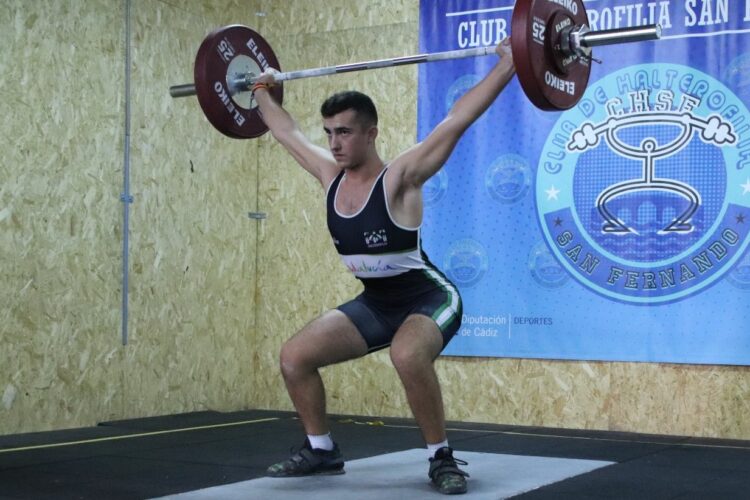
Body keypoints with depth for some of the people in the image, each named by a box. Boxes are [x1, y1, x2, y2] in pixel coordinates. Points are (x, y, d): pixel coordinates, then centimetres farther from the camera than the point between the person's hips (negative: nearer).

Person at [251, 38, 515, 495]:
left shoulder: (399, 178, -21)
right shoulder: (331, 176, -4)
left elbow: (456, 121, -27)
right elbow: (289, 133, 13)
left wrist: (507, 66, -31)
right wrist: (262, 93, 24)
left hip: (429, 298, -7)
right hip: (374, 302, 7)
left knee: (408, 356, -39)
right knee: (295, 357, -3)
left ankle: (442, 457, -19)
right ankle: (321, 449, 16)